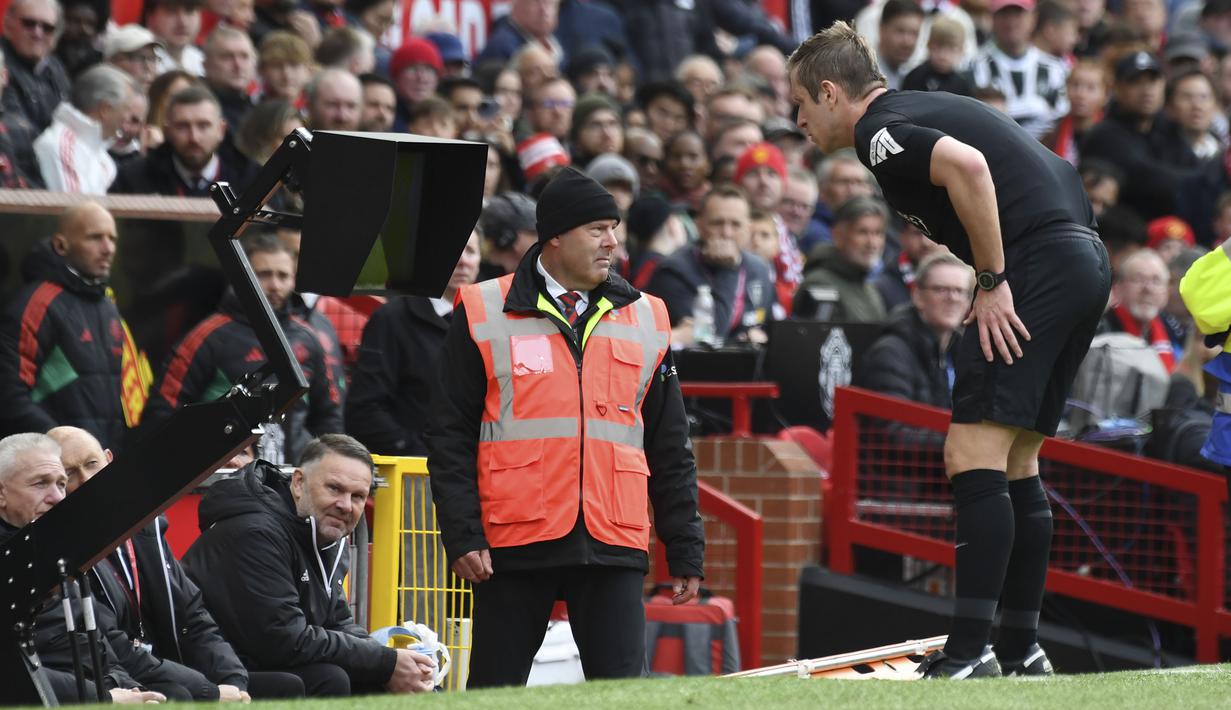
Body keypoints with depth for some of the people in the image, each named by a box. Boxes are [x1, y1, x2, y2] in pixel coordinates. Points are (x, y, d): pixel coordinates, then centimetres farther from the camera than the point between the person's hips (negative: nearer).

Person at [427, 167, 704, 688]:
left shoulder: (645, 318, 13)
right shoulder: (484, 314, 3)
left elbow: (670, 449, 16)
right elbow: (451, 435, 2)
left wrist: (685, 550, 12)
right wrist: (461, 536, -7)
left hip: (613, 546, 2)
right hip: (514, 543, -2)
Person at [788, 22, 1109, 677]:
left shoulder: (879, 131, -6)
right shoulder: (921, 111, 23)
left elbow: (966, 165, -25)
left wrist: (992, 281, -17)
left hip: (1038, 268, -10)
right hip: (1085, 261, 10)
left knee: (973, 454, -12)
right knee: (1015, 464, 14)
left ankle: (970, 651, -17)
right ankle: (1021, 650, 16)